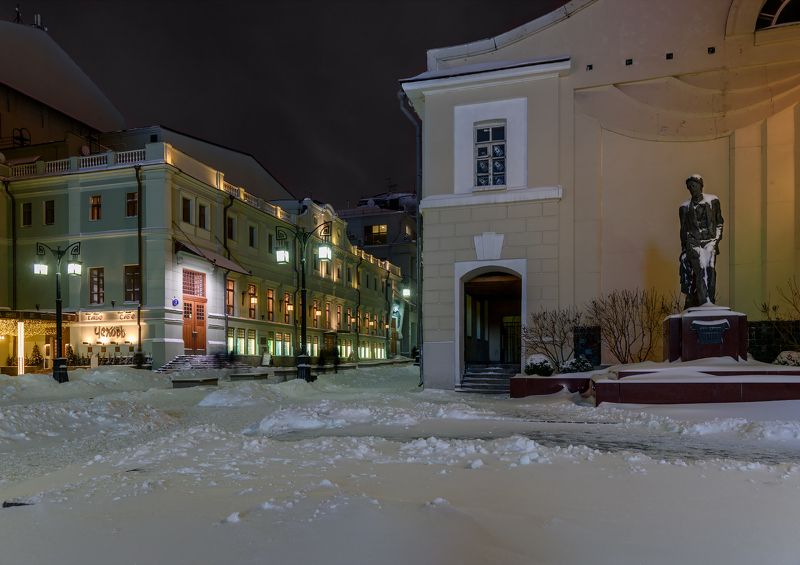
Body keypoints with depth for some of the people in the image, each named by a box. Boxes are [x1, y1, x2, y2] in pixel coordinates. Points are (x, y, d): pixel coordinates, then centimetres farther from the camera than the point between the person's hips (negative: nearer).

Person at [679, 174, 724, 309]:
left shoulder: (713, 200, 11)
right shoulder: (685, 207, 12)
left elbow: (719, 222, 12)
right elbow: (683, 229, 14)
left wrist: (717, 239, 0)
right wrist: (684, 249, 8)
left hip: (710, 241, 1)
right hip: (693, 242, 0)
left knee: (710, 269, -16)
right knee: (702, 269, -17)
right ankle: (706, 304, -20)